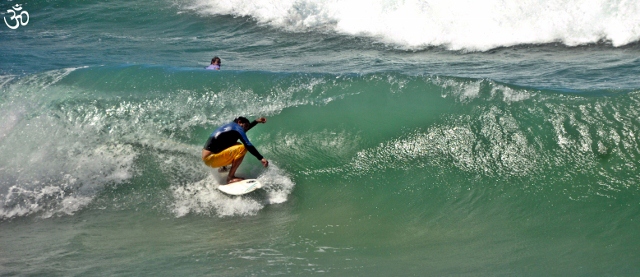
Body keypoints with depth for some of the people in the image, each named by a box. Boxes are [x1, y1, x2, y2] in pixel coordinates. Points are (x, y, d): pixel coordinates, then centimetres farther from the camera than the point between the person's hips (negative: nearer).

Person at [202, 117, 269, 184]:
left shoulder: (231, 126, 17)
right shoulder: (236, 127, -10)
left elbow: (242, 130, 39)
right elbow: (248, 145, -21)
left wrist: (256, 121, 43)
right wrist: (261, 158, -24)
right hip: (210, 158, -10)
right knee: (242, 148, -20)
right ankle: (230, 178, -18)